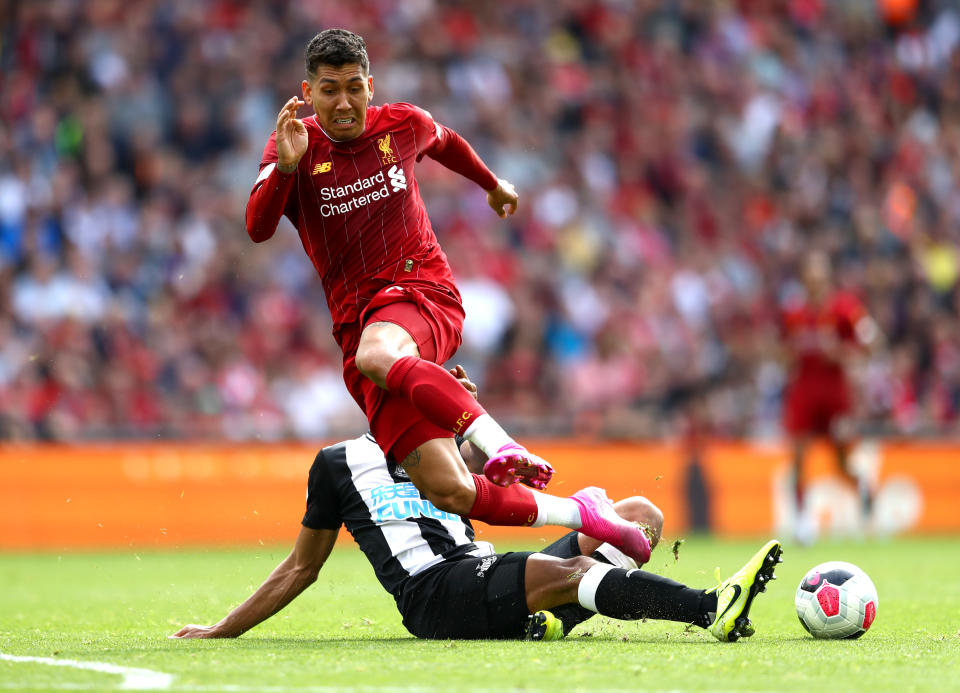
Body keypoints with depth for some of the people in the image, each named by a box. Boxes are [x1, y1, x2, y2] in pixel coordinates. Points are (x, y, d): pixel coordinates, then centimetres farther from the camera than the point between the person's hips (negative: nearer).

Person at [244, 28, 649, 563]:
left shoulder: (403, 125, 6)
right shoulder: (294, 145, 2)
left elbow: (444, 141, 31)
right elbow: (258, 229, -13)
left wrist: (493, 185, 46)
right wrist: (285, 165, -29)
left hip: (423, 292, -1)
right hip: (360, 324, 1)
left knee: (376, 355, -42)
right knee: (452, 492, -15)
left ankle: (499, 443, -44)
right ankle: (581, 512, -4)